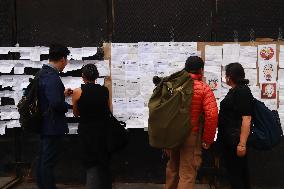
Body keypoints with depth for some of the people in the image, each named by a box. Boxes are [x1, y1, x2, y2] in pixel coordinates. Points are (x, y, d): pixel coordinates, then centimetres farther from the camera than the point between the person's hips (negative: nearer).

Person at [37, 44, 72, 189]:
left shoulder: (42, 73, 7)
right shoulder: (52, 78, -23)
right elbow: (56, 103, -30)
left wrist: (62, 93, 17)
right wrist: (67, 106, -11)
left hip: (44, 125, 10)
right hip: (53, 126, -10)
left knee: (43, 160, 18)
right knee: (48, 162, 0)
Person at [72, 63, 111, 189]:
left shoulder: (78, 92, -10)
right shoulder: (105, 91, -5)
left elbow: (76, 114, 2)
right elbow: (108, 111, 1)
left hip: (86, 132, -2)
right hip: (103, 131, 2)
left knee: (92, 164, 11)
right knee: (104, 163, 19)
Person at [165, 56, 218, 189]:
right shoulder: (204, 88, -10)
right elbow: (212, 115, -20)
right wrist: (207, 140, -10)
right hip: (191, 135, -5)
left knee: (172, 168, 22)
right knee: (187, 175, 2)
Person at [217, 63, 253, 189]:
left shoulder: (243, 91, -16)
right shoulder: (234, 91, 13)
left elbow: (246, 119, -24)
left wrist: (242, 144, -27)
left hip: (236, 140, -10)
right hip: (229, 140, 10)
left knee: (235, 173, -2)